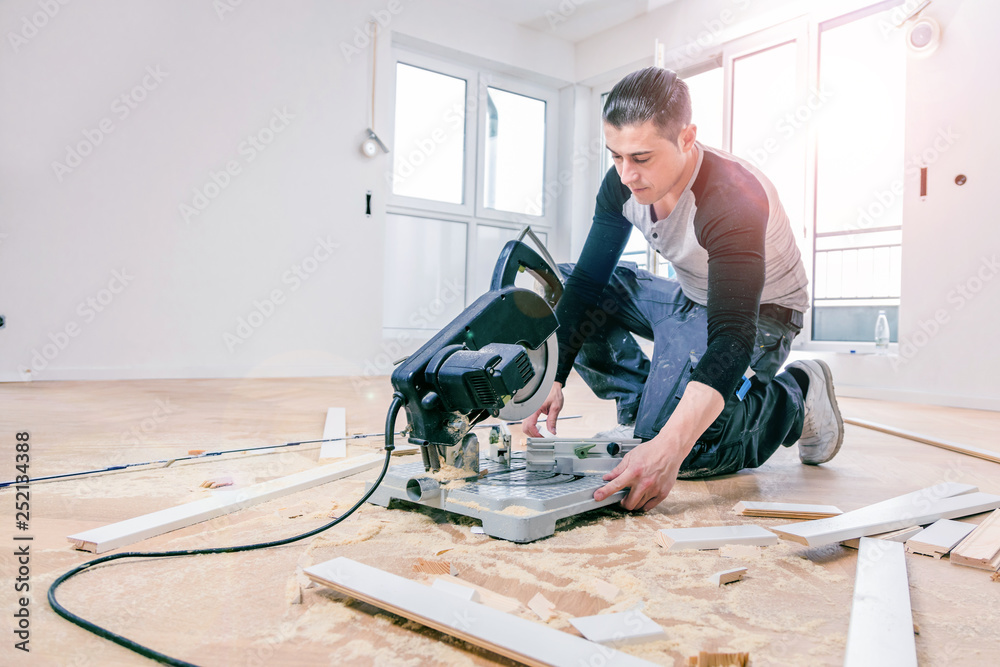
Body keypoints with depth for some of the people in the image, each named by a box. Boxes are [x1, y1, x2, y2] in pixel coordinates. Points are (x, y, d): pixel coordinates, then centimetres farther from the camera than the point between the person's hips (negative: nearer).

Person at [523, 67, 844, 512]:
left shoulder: (734, 201, -35)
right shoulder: (623, 184, -13)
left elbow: (732, 339, -44)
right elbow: (586, 282, -8)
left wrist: (668, 448, -56)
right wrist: (553, 378, -19)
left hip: (758, 314, -7)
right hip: (688, 298, 7)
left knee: (668, 452, -26)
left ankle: (795, 395, 0)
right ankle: (643, 409, 1)